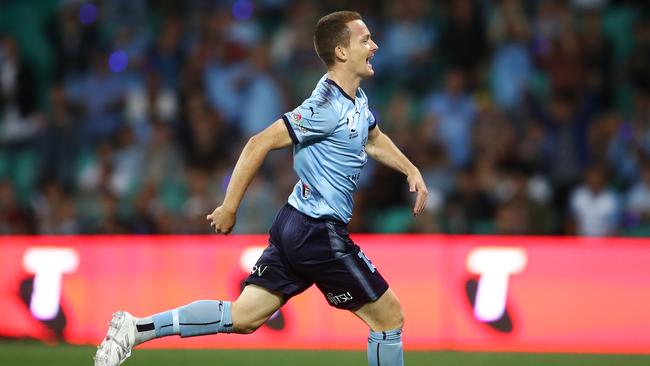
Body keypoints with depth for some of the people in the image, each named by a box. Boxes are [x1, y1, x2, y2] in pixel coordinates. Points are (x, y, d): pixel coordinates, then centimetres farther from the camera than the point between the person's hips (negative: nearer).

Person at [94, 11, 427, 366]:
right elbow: (260, 143, -20)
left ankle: (136, 329, -1)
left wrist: (411, 170, 19)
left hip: (294, 227, 9)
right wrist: (229, 207, -17)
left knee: (242, 317, 5)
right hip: (320, 234, -9)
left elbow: (375, 140, 33)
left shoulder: (356, 99, 11)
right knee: (390, 317, 3)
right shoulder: (327, 107, -19)